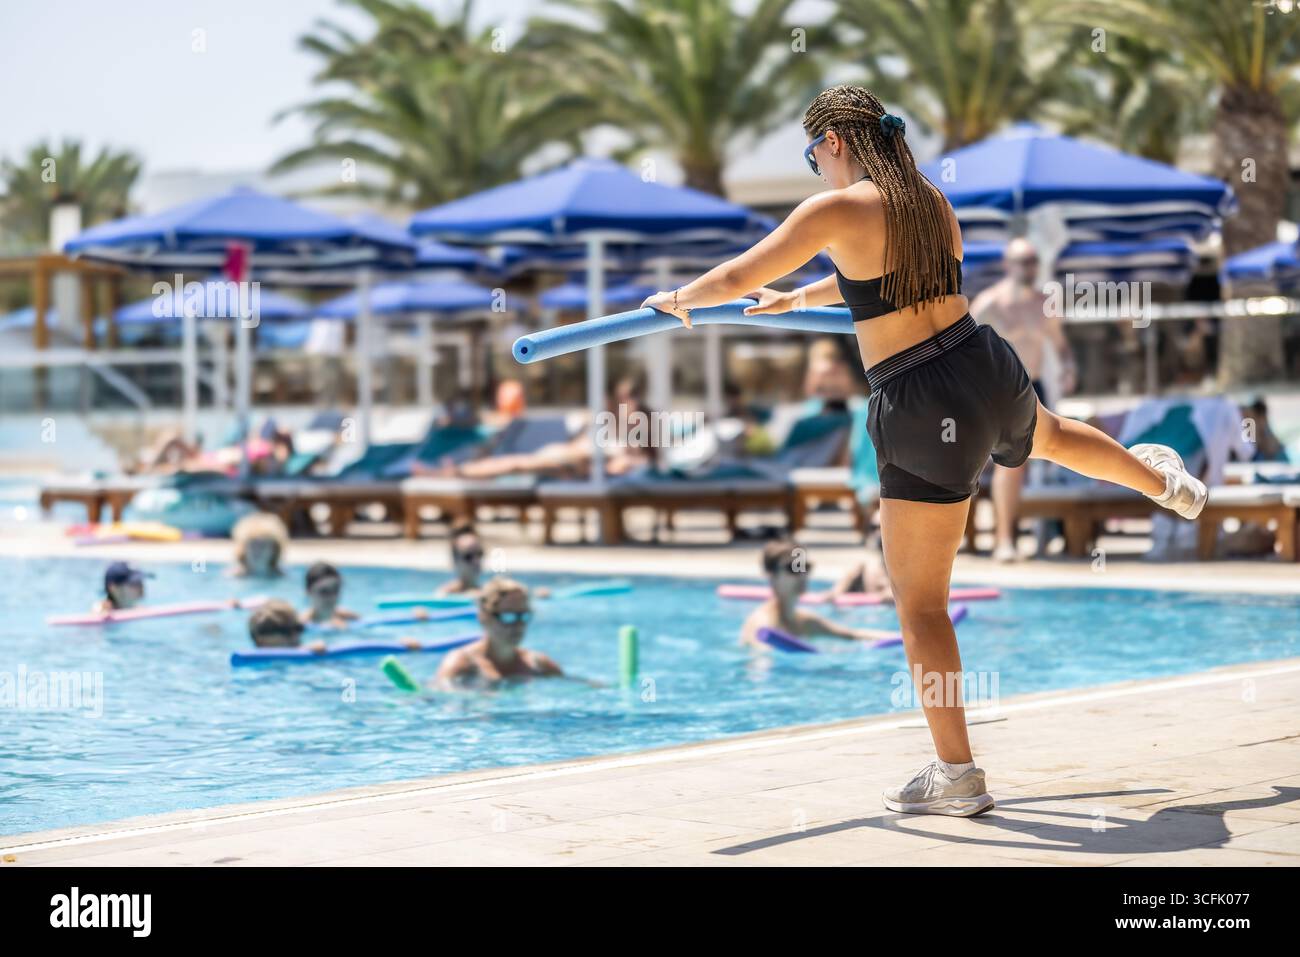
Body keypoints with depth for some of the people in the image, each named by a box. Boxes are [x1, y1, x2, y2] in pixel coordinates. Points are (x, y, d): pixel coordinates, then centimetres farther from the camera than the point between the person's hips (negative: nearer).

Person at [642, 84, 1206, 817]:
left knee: (920, 601, 3)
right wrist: (796, 300, 43)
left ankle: (957, 775, 6)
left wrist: (680, 299, 16)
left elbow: (736, 277, -5)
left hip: (922, 409, -7)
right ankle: (1163, 479, 69)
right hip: (989, 370, 7)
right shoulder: (933, 200, 11)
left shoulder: (839, 209, -10)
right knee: (1047, 433, 44)